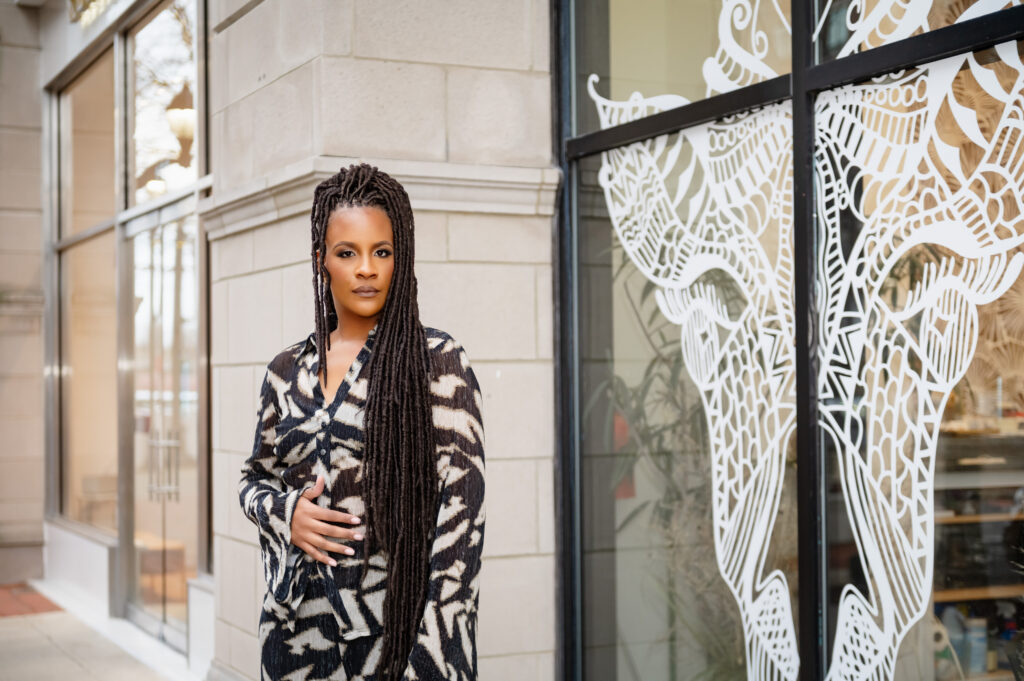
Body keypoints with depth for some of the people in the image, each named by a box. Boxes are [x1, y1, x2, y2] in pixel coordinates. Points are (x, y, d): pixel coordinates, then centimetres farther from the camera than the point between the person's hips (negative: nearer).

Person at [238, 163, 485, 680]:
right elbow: (253, 478, 17)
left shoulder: (437, 361, -6)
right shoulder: (287, 370, 7)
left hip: (393, 623, -4)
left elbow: (460, 506, -11)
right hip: (296, 620, 4)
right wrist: (284, 512, -6)